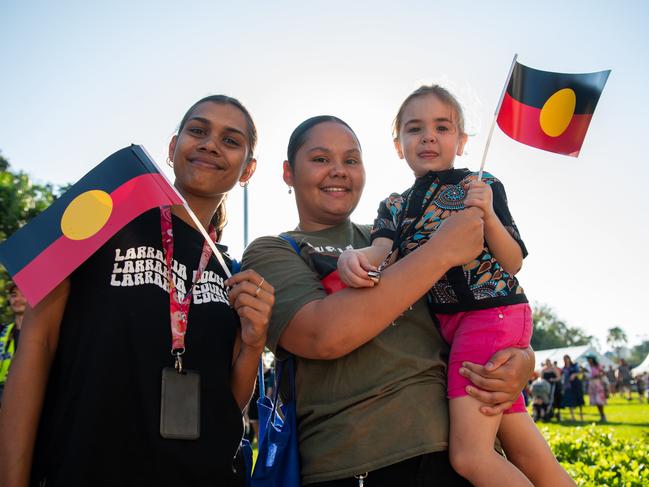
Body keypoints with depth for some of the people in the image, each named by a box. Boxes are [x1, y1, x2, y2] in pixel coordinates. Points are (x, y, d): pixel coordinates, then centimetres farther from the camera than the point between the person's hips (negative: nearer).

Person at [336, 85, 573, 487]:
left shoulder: (482, 186, 0)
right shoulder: (394, 206, 14)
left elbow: (514, 263, -3)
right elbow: (382, 250, -7)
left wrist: (487, 214, -20)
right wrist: (355, 255, -30)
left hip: (492, 310, -5)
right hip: (447, 324, 6)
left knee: (469, 455, -12)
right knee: (524, 450, 11)